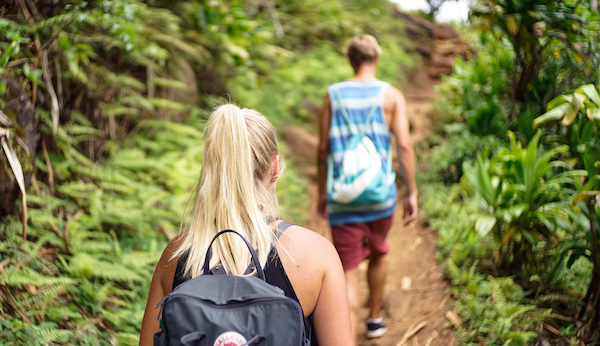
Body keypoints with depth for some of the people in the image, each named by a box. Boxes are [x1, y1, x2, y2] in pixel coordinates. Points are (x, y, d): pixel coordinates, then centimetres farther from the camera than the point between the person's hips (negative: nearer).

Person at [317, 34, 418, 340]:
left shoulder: (333, 94, 2)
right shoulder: (391, 95, -1)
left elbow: (323, 148, 4)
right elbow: (404, 147, -8)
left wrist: (322, 192, 14)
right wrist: (412, 194, -2)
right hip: (381, 194, 1)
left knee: (348, 272, 0)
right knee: (378, 253, 26)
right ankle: (374, 320, 43)